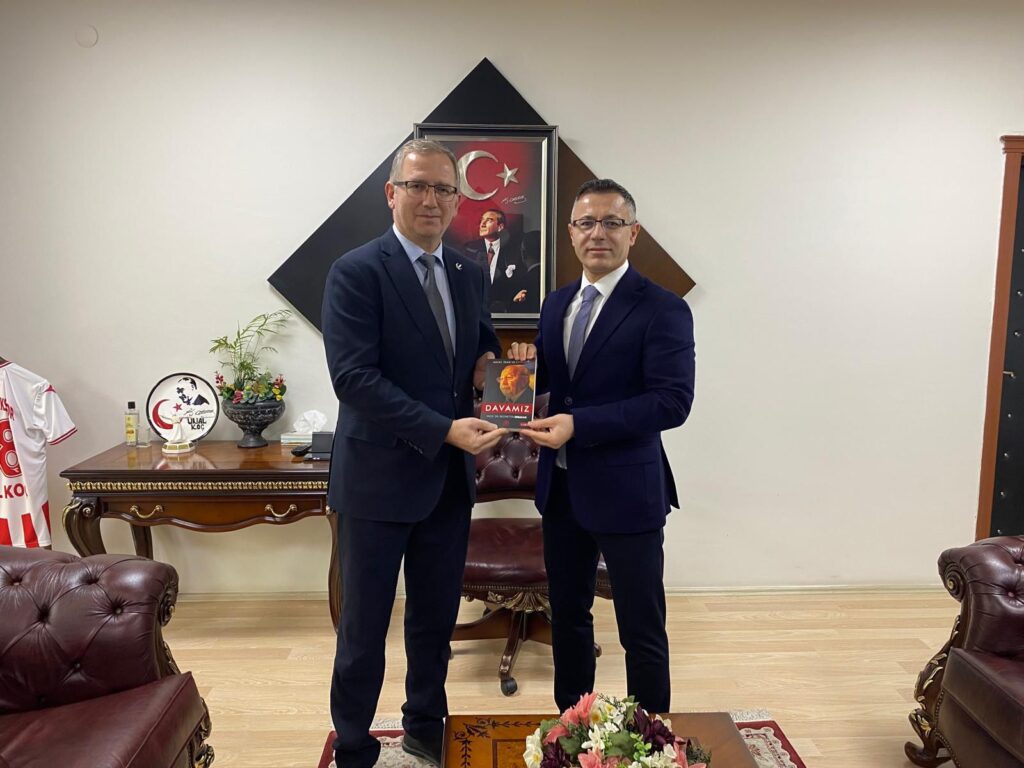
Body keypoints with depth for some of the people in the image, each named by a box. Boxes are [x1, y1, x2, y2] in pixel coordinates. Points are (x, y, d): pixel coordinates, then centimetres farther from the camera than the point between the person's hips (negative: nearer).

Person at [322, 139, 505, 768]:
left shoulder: (469, 274, 8)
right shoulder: (356, 272, -11)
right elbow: (354, 378, -20)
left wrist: (488, 359, -3)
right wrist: (445, 429, -26)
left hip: (451, 478, 6)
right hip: (380, 478, -5)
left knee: (438, 616, 19)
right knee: (365, 626, 9)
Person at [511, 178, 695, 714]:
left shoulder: (661, 309, -12)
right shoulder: (556, 304, 9)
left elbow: (673, 401, -21)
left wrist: (579, 424, -27)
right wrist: (526, 366, -7)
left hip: (625, 491, -6)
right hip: (561, 488, 7)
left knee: (641, 630, 9)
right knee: (567, 614, 21)